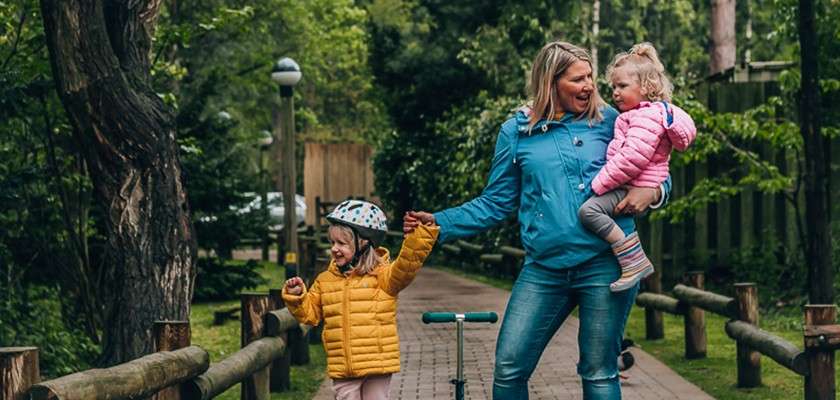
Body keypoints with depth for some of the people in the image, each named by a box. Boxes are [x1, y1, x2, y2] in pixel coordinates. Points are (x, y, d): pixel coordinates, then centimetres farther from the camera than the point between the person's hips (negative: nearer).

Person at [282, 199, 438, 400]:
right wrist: (296, 298, -3)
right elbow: (309, 312, 16)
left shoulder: (382, 275, -5)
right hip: (342, 368, 4)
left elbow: (407, 265, -22)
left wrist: (419, 233, -34)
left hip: (376, 366, -4)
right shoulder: (326, 280, 10)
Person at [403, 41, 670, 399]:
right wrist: (440, 224, 0)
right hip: (544, 269, 2)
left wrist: (652, 191, -10)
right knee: (509, 368, -2)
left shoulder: (608, 121, 6)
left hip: (606, 263, -1)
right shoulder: (517, 132, 8)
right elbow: (495, 204, 11)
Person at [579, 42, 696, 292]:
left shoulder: (647, 116, -14)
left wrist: (600, 184, -19)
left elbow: (632, 158, -25)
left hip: (637, 188, -11)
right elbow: (623, 152, 30)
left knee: (589, 210, -27)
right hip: (628, 186, 11)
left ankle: (634, 261, -27)